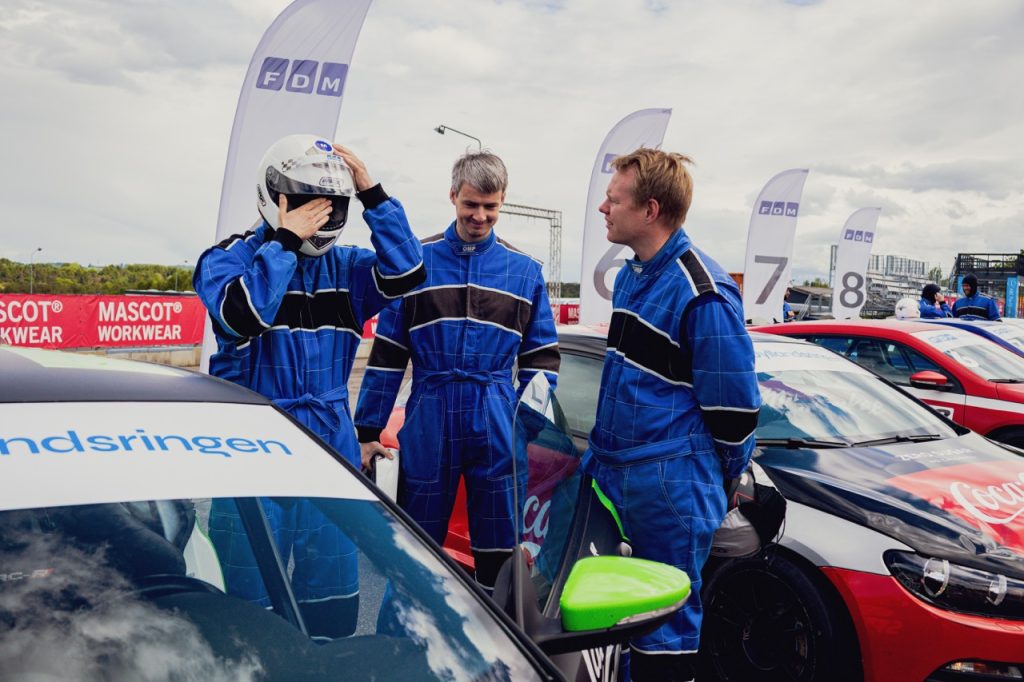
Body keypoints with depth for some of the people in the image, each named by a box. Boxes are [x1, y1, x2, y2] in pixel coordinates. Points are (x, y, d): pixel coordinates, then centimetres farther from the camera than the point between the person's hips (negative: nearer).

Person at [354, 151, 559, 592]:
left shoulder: (524, 271, 7)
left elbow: (542, 360, 9)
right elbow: (386, 354, 4)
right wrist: (368, 431, 1)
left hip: (498, 427, 1)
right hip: (428, 422, 0)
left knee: (500, 552, 8)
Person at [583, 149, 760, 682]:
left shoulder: (703, 292, -18)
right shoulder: (631, 275, 11)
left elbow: (733, 406, -16)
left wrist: (714, 477, -3)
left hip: (669, 489, -8)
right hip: (611, 473, 8)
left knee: (665, 624, 5)